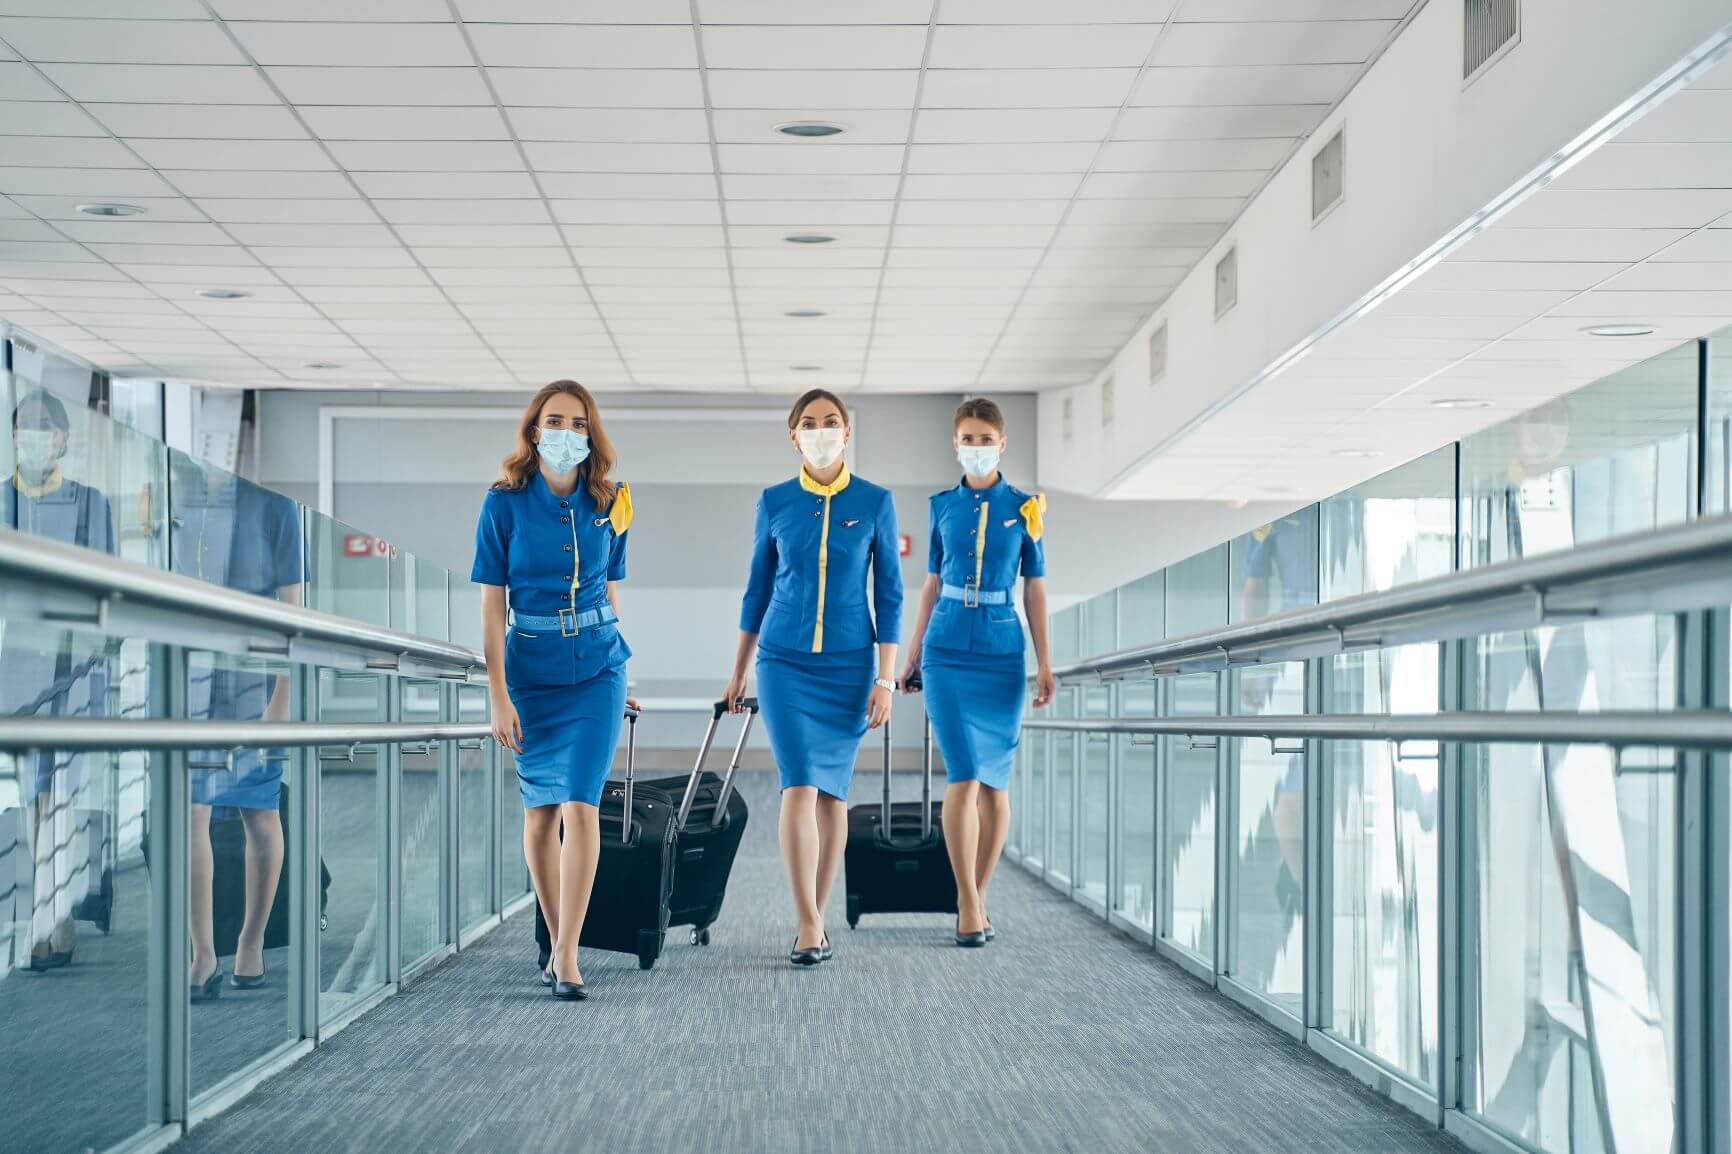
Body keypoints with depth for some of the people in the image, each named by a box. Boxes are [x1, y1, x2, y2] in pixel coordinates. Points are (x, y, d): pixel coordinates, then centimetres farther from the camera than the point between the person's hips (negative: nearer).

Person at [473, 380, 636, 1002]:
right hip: (530, 666, 0)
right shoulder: (505, 502, -6)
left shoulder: (607, 504, 1)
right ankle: (557, 943, 24)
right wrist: (499, 695, -12)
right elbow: (492, 602, -7)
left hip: (596, 665, 0)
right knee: (540, 809, 10)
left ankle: (567, 959, -9)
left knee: (581, 805, -11)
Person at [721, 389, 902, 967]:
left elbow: (889, 594, 0)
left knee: (832, 790, 7)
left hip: (848, 664, 0)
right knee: (799, 788, -12)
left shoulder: (875, 502, -1)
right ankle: (809, 927, -10)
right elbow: (758, 588, 10)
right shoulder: (775, 502, 2)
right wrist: (738, 672, 12)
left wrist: (885, 679, -6)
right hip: (784, 662, 0)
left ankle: (814, 917, 19)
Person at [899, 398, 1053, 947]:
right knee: (963, 777, -11)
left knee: (994, 781, 6)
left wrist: (1045, 663, 0)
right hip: (948, 649, 0)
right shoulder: (943, 506, 6)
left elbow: (1035, 589, 4)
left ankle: (976, 897, 19)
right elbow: (932, 584, 12)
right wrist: (912, 654, 12)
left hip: (1002, 650, 0)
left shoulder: (1024, 508, 2)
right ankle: (968, 905, -7)